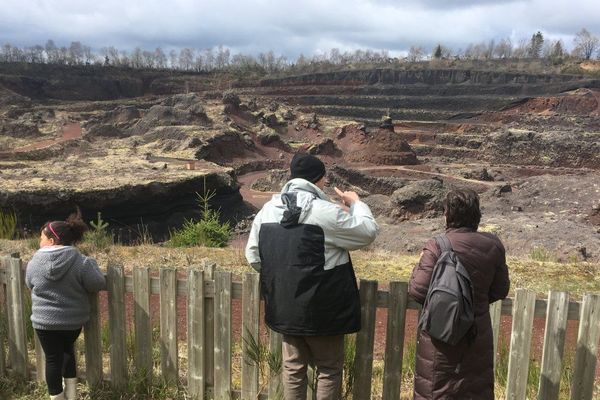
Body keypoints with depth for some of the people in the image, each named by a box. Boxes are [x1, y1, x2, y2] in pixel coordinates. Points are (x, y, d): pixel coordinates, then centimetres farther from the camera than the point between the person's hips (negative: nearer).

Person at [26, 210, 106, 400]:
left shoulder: (34, 263, -9)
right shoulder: (81, 262, -16)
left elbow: (31, 286, 7)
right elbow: (98, 284, -12)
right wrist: (92, 264, 3)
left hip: (45, 321, -1)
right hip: (73, 319, 1)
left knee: (53, 358, 12)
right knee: (67, 350, 25)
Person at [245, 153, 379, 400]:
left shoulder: (268, 209, 0)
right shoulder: (325, 212, -19)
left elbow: (253, 256, 6)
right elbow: (368, 231, -8)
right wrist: (356, 203, 8)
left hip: (284, 307, 6)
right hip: (322, 309, -5)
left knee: (294, 366, 20)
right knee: (329, 368, 12)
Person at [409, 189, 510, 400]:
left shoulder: (437, 246, -19)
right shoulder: (493, 245, -6)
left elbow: (418, 291, -18)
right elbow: (500, 290, 3)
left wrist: (417, 270, 0)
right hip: (477, 332, 4)